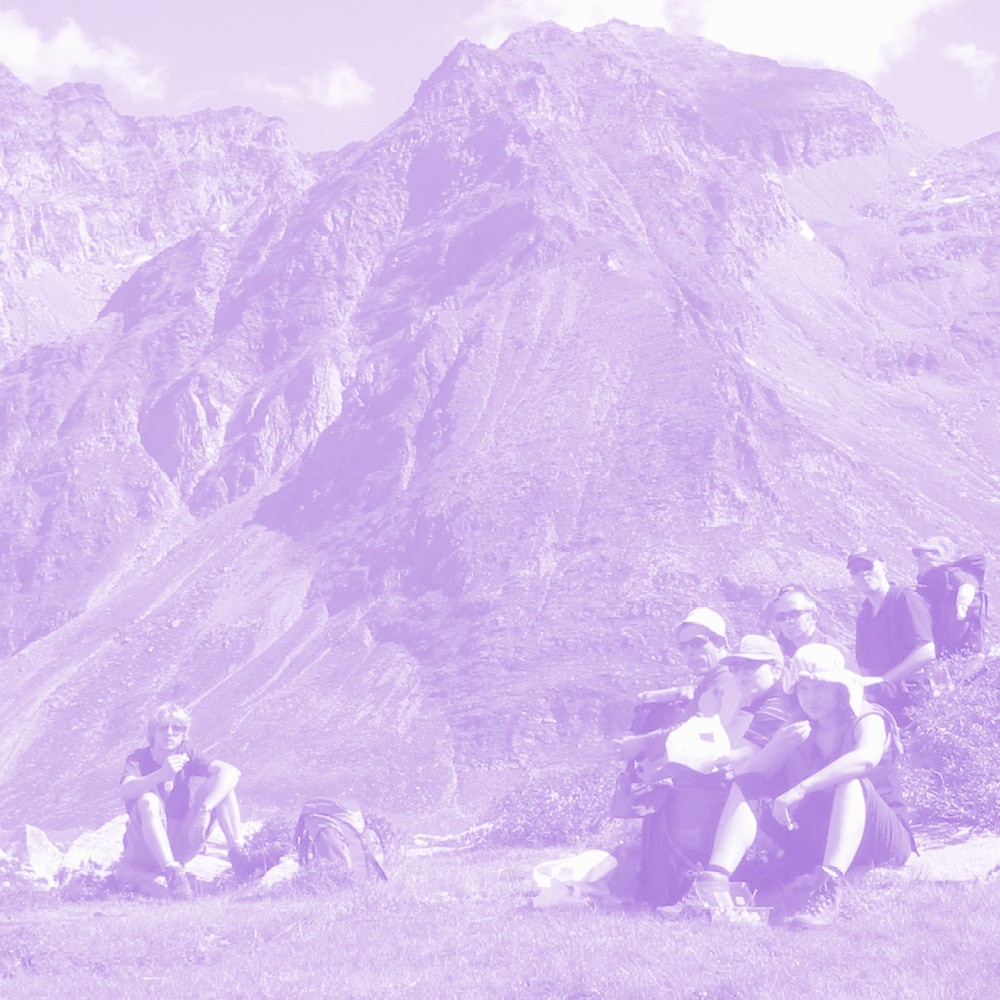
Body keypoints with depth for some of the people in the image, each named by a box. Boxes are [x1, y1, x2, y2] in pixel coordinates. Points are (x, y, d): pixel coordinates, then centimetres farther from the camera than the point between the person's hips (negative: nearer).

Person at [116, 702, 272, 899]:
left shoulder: (186, 755, 1)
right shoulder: (139, 760, -7)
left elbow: (230, 772, -14)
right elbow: (124, 791, -29)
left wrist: (204, 810, -28)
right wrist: (162, 774, -44)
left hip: (181, 845, 3)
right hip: (146, 849, -3)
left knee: (222, 783, -11)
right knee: (147, 801, -34)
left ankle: (238, 853, -23)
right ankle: (173, 874, -41)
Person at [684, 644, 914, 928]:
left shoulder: (868, 720, -7)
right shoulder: (798, 730, 11)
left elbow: (866, 758, -33)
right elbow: (753, 777, 3)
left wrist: (800, 789, -41)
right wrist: (777, 746, -18)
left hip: (882, 839, -5)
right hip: (817, 842, 5)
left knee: (852, 782, -34)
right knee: (748, 786, -7)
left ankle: (829, 886, -53)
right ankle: (715, 878, -30)